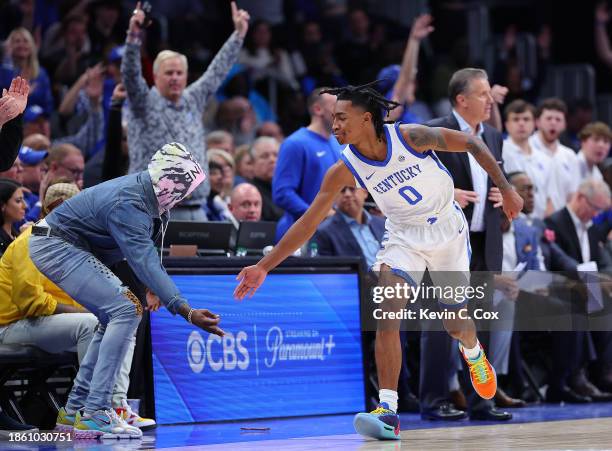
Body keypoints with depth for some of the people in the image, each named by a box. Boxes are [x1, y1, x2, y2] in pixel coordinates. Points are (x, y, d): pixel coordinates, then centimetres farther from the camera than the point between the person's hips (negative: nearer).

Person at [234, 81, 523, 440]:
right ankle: (388, 410, -26)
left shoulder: (411, 137, -24)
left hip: (448, 229, -1)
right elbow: (308, 222, -13)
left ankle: (474, 354, 49)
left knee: (457, 324, 9)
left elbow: (472, 143, -12)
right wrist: (264, 267, -17)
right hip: (404, 237, 1)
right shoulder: (345, 170, -16)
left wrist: (505, 188, -13)